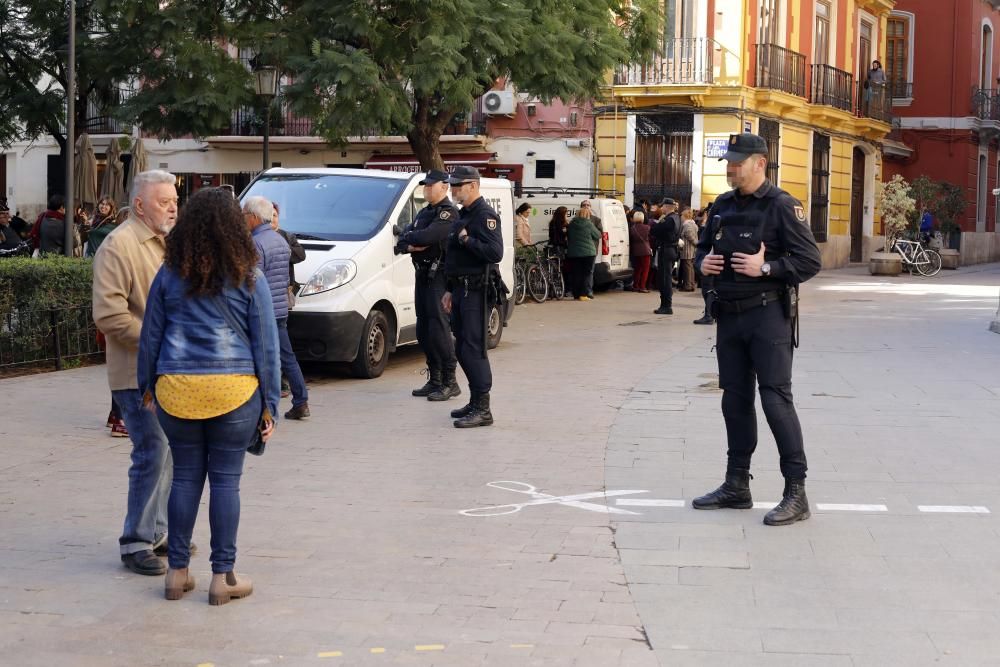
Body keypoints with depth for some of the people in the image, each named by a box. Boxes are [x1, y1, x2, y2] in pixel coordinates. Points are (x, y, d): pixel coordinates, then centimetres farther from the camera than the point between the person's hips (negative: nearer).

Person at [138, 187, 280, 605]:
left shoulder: (169, 275, 4)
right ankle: (222, 577, 9)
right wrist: (269, 403, 6)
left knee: (185, 476, 11)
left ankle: (177, 571, 17)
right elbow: (265, 344, 0)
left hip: (176, 388, 2)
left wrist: (147, 385, 19)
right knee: (225, 480, 4)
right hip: (234, 391, -2)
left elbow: (151, 335, 9)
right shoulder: (248, 278, -1)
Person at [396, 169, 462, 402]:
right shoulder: (425, 212, 19)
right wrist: (411, 245, -10)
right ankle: (434, 380, 19)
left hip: (439, 277, -10)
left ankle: (449, 383, -7)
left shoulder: (448, 213, -11)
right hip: (422, 276, 10)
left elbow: (427, 236, -24)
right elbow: (402, 241, 13)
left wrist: (408, 237, -5)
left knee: (439, 329, -12)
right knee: (423, 331, 11)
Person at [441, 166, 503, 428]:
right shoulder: (464, 215, 19)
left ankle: (482, 410, -11)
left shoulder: (485, 215, -12)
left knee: (473, 350, -12)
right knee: (463, 350, 13)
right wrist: (450, 290, 23)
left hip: (474, 291, -10)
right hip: (461, 289, 10)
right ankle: (475, 403, 22)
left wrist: (466, 240, -20)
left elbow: (495, 253, -25)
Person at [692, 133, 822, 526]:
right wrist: (702, 262, 3)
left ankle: (796, 494, -5)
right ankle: (736, 486, 23)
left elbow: (810, 261, -13)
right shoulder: (723, 206, 12)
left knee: (776, 399, -9)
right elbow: (704, 246, 25)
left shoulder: (781, 206, -9)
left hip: (767, 315, -7)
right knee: (735, 400, 13)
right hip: (729, 315, 7)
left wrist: (765, 267, -22)